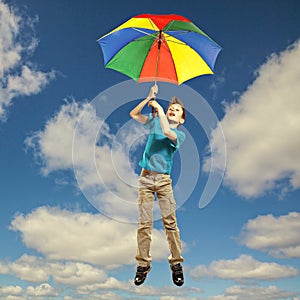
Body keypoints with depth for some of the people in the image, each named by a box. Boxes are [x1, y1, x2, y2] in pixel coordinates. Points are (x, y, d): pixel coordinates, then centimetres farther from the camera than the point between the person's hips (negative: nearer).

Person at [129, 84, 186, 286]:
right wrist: (149, 98, 4)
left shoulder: (180, 134, 5)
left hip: (164, 180, -2)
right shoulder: (155, 121, 16)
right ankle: (143, 264, 8)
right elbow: (133, 114, 14)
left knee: (170, 222, -5)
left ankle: (176, 263, 7)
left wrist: (158, 108, -8)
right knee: (144, 223, 1)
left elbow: (166, 131, -17)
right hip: (146, 178, 2)